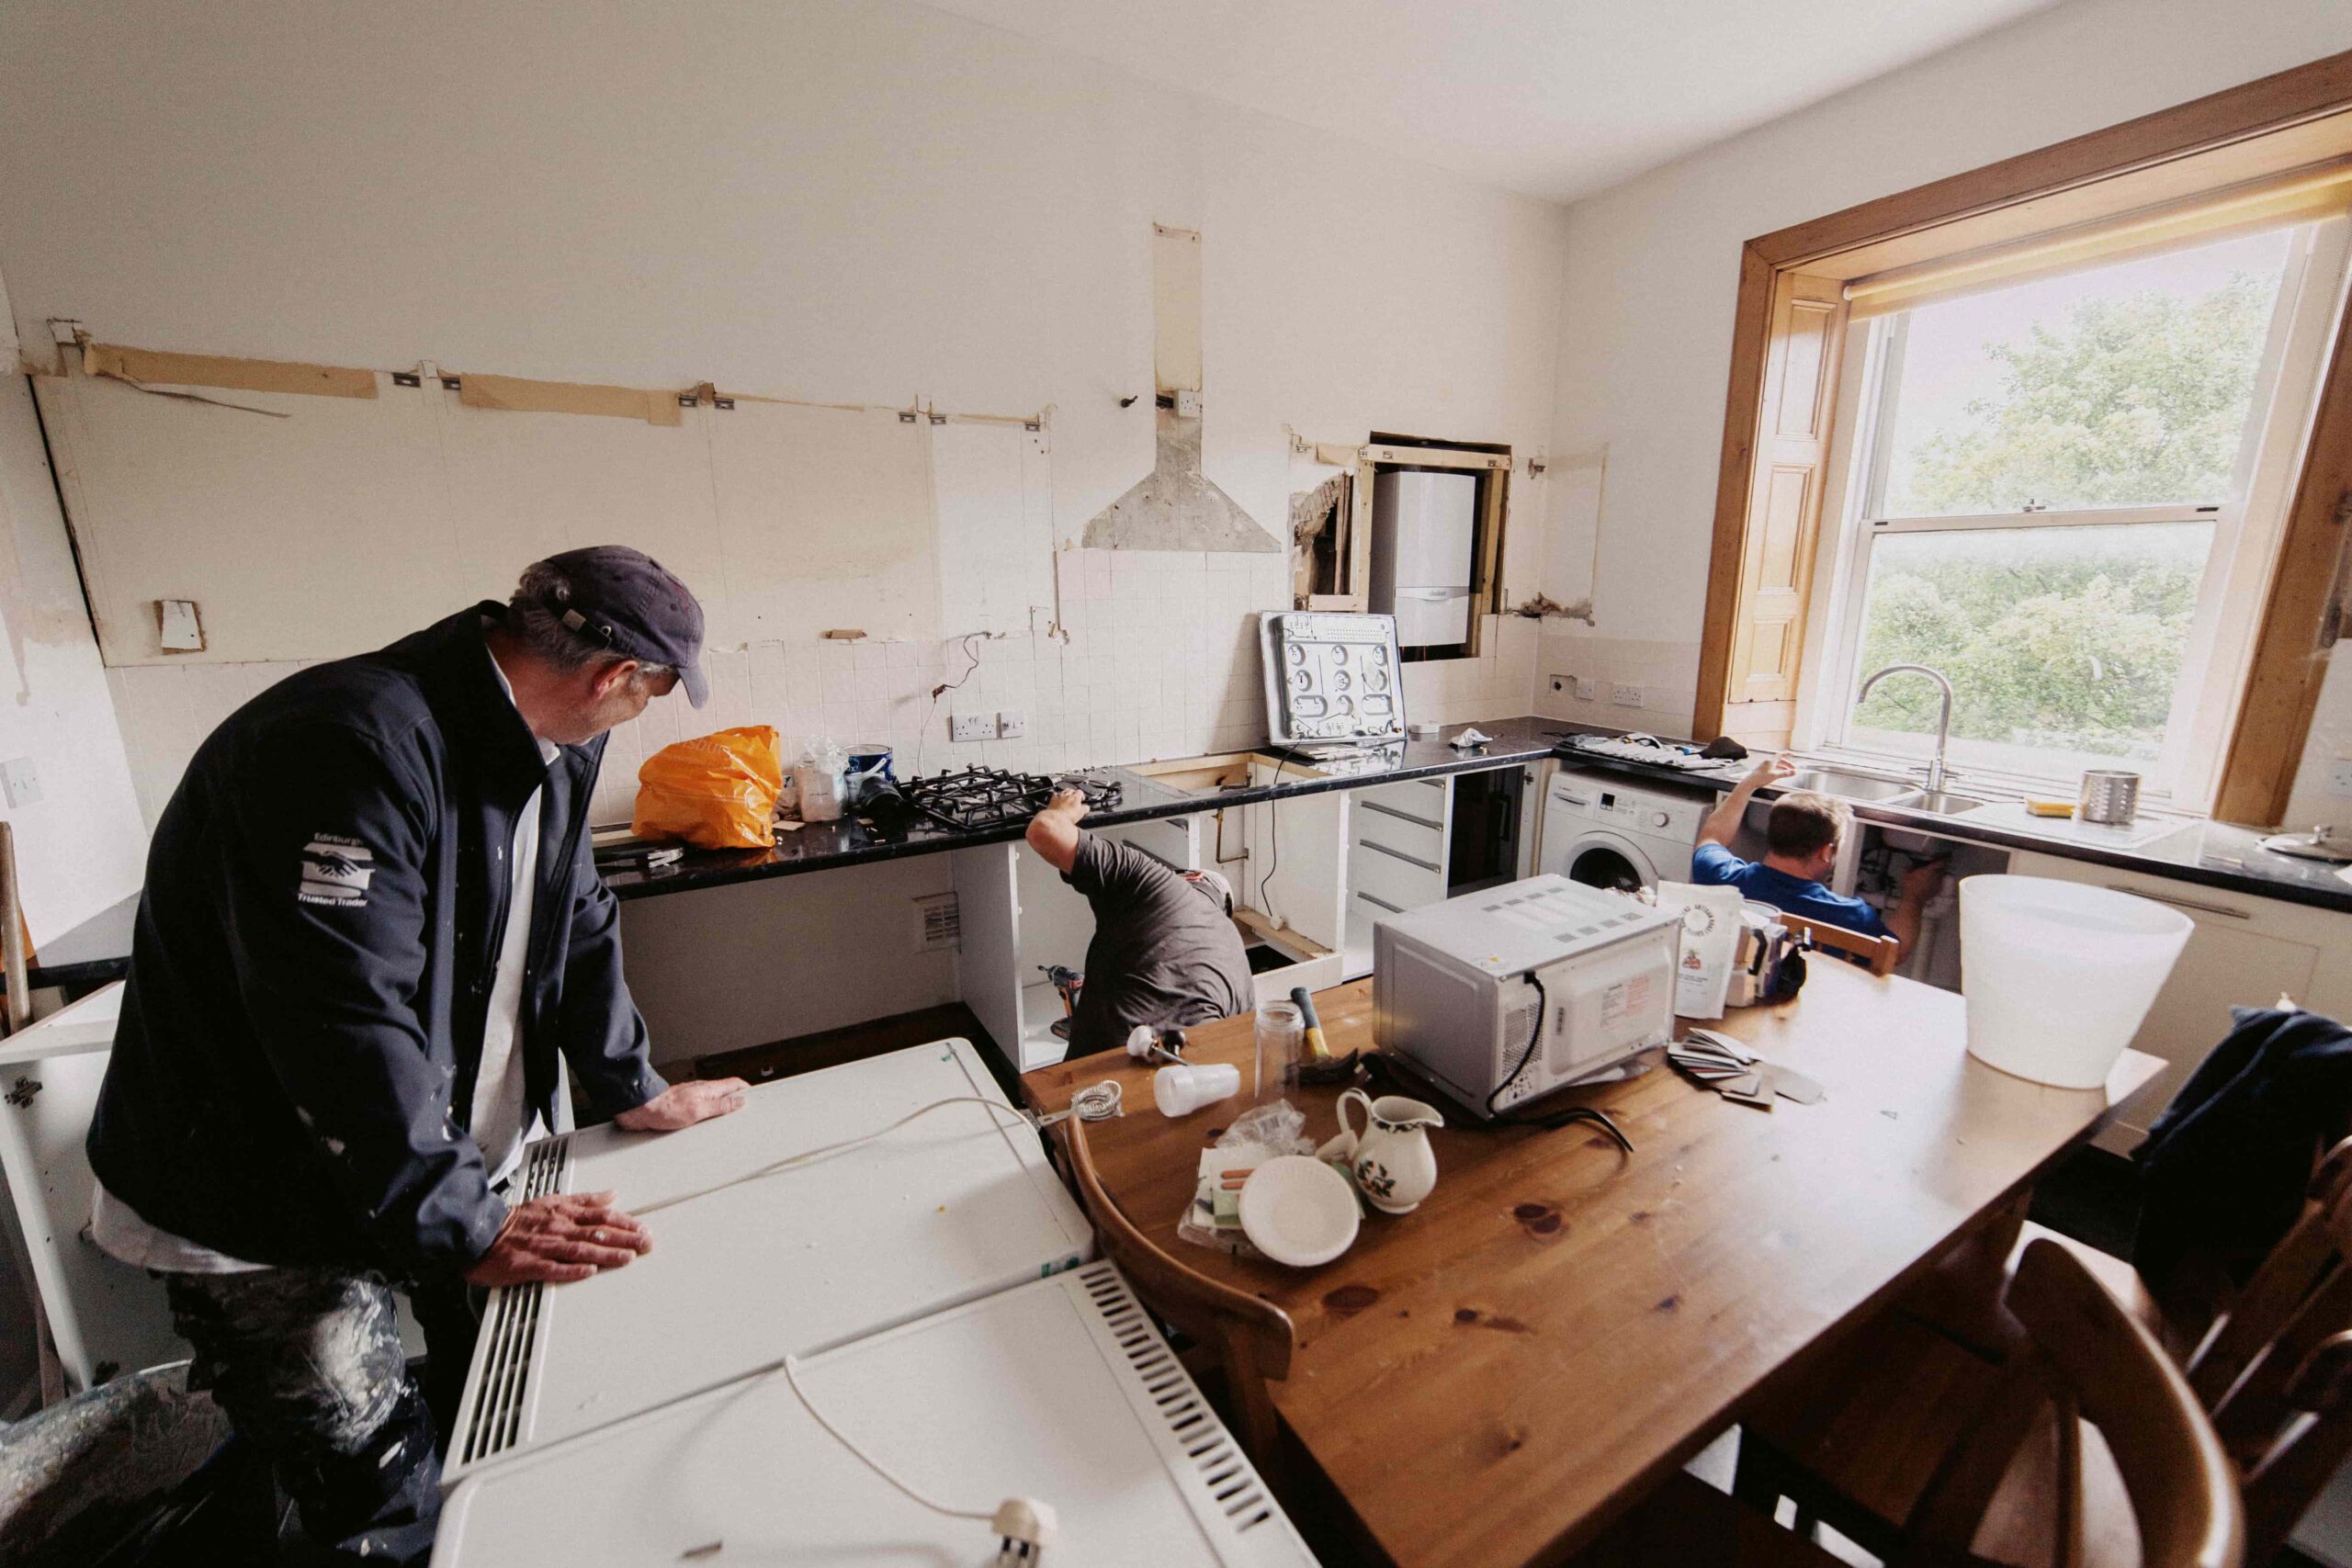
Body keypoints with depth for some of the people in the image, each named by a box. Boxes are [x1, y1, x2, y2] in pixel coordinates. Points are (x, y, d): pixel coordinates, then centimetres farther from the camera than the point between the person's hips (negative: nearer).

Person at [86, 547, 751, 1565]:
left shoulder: (550, 746, -2)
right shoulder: (355, 745, -30)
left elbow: (575, 920, 7)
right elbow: (345, 1021, -31)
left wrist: (631, 1091, 10)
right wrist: (463, 1229, -24)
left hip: (452, 1153, 8)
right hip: (261, 1208, -7)